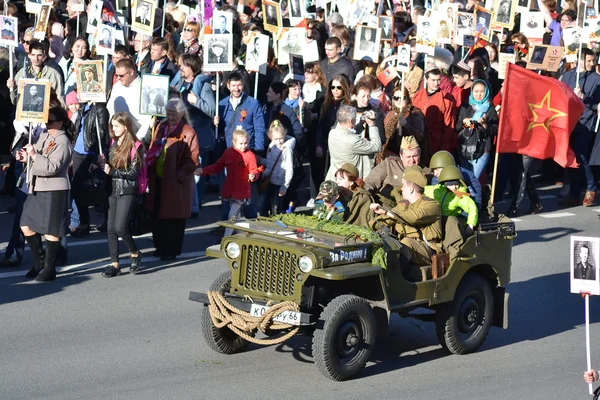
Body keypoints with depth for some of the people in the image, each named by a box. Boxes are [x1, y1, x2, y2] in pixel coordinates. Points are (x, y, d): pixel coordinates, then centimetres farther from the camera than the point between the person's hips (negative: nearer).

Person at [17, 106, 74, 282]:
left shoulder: (62, 142, -14)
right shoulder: (44, 135, 11)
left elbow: (51, 167, -23)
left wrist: (33, 155, -23)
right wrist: (26, 157, 4)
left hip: (54, 191, -9)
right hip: (36, 188, 9)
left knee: (50, 231, -1)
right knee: (27, 226, 12)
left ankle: (49, 269, 10)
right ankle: (39, 262, 26)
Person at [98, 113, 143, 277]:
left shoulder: (134, 146, -8)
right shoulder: (113, 144, 11)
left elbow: (134, 172, -13)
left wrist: (112, 171, -18)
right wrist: (103, 163, -3)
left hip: (127, 191, -6)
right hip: (112, 190, 6)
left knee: (120, 227, -12)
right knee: (110, 228, 3)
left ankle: (135, 254, 12)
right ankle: (114, 264, 8)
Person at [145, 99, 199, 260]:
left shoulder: (188, 133, -11)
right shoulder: (161, 127, 8)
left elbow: (192, 161, -12)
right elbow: (152, 150, 16)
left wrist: (178, 176, -18)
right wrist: (150, 170, 3)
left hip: (176, 183, -6)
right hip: (158, 180, 6)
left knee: (174, 218, 4)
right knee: (157, 215, 12)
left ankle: (171, 250, 15)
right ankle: (160, 247, 26)